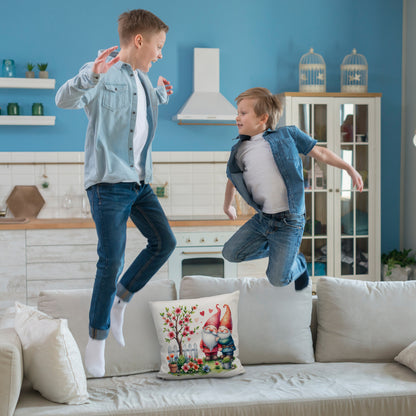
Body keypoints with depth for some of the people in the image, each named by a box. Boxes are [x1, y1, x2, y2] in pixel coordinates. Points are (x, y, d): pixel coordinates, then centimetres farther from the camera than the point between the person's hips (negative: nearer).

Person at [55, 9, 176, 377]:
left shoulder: (143, 80, 15)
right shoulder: (104, 73, -9)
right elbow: (64, 100, -26)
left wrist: (160, 94, 21)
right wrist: (91, 75, -42)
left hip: (139, 182, 8)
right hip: (108, 181, -8)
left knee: (164, 241, 7)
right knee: (112, 260, -7)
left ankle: (119, 300, 23)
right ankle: (97, 340, 6)